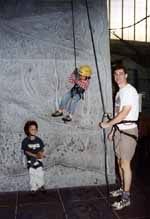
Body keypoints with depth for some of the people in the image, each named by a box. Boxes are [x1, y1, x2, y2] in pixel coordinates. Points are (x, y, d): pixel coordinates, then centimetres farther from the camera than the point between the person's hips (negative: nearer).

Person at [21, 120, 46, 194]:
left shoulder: (38, 140, -5)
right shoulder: (25, 141, -13)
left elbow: (42, 149, 1)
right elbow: (25, 151, -14)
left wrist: (41, 153, -22)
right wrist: (35, 155, -24)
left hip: (39, 160, 2)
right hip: (30, 160, -2)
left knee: (40, 174, 12)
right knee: (32, 175, 9)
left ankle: (41, 186, 35)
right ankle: (33, 188, 27)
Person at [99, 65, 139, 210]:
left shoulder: (130, 90, -12)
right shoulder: (119, 92, 15)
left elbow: (124, 113, -19)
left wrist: (108, 124, -12)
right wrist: (113, 130, 18)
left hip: (128, 130, -8)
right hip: (119, 130, 8)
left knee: (125, 164, -6)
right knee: (120, 162, 14)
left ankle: (126, 198, 4)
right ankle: (123, 188, 29)